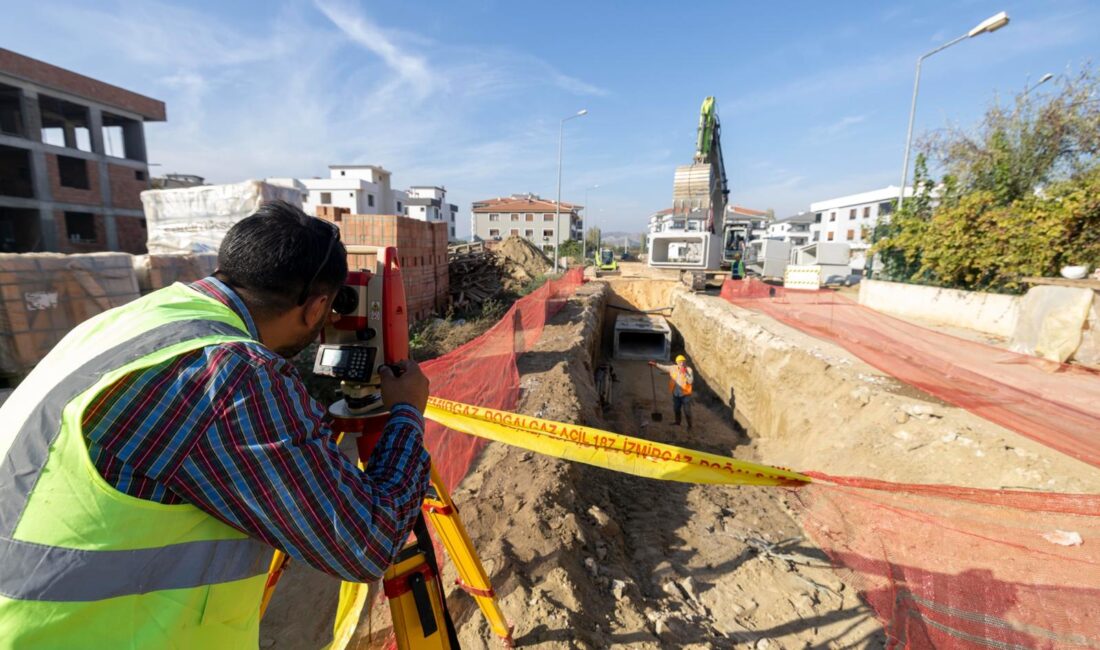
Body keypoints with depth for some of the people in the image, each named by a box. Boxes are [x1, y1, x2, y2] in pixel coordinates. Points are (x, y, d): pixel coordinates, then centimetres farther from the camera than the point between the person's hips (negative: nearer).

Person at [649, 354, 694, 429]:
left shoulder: (689, 370, -15)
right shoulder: (673, 368, -5)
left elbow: (691, 381, -24)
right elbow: (663, 367, 0)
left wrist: (684, 373, -31)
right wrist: (655, 364, -11)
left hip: (685, 394, -4)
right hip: (676, 394, 4)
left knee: (687, 411, 5)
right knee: (676, 409, 21)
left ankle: (689, 425, 27)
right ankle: (677, 422, 45)